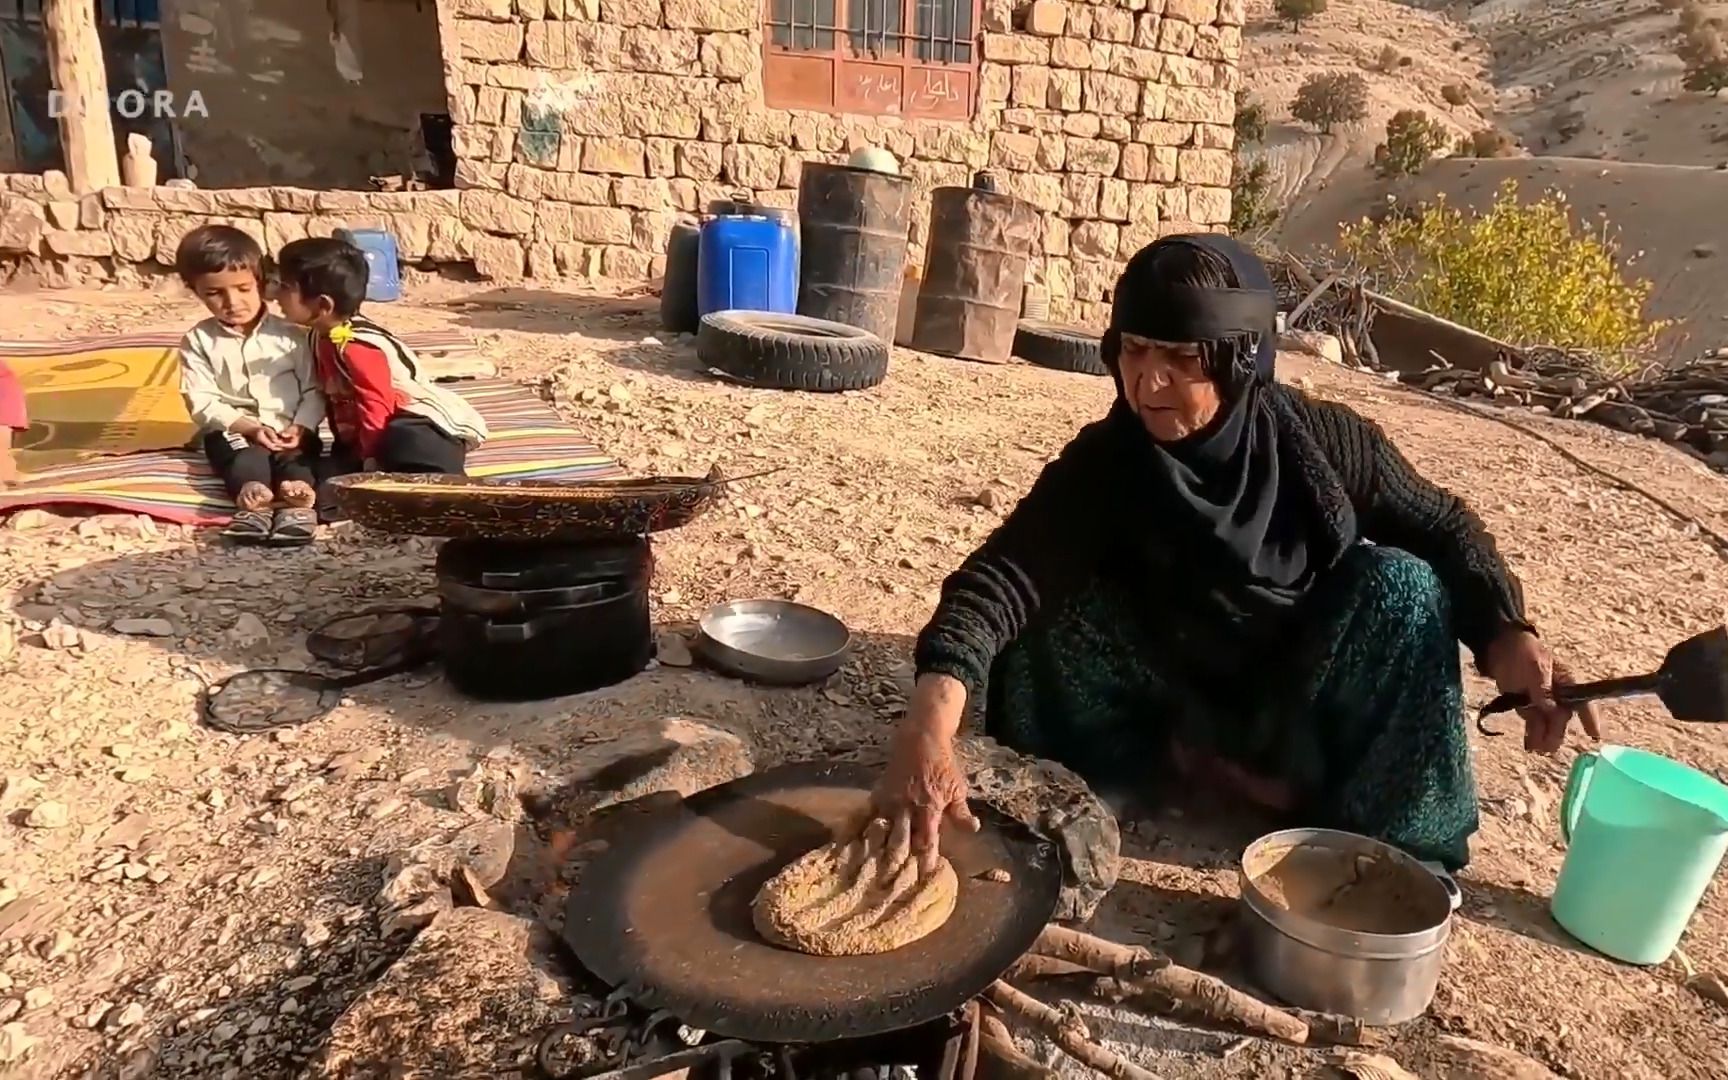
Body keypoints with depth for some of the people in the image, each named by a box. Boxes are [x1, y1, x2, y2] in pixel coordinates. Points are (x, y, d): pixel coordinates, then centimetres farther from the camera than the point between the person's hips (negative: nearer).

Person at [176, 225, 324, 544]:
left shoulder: (290, 335, 7)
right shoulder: (198, 341, 6)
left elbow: (314, 390, 4)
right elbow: (202, 403, -2)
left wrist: (300, 427, -15)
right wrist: (249, 427, -17)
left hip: (288, 430, 1)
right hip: (232, 431, -1)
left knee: (300, 452, -30)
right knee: (246, 456, -32)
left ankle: (297, 494, -59)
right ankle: (253, 496, -61)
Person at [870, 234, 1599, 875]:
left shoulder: (1321, 441, -21)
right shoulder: (1103, 463, -25)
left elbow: (1443, 529, -7)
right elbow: (1000, 577, -39)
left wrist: (1507, 637, -26)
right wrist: (931, 717, -57)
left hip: (1302, 701, 1)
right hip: (1172, 694, -1)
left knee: (1402, 585, -26)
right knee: (1032, 672, -27)